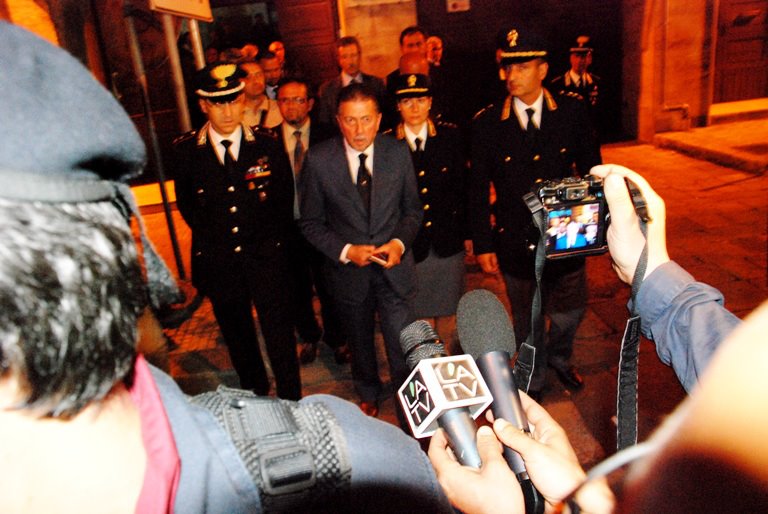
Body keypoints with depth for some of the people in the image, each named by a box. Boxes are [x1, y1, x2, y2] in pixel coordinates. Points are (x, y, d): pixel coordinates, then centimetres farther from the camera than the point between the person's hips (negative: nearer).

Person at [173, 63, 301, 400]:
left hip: (266, 256, -1)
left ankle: (291, 404, 22)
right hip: (218, 260, 1)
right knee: (238, 337, 16)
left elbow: (284, 199, 6)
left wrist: (271, 240, 2)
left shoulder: (267, 145, -3)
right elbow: (186, 205, 9)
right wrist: (214, 240, 6)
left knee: (280, 335, 4)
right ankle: (255, 396, 37)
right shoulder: (186, 150, -3)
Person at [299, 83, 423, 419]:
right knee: (359, 344, 22)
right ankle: (368, 395, 51)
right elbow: (310, 223, -5)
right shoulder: (318, 160, -12)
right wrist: (346, 251, -18)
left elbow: (412, 210, 3)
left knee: (402, 346, 2)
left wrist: (400, 242, -15)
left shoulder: (398, 153, -7)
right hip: (348, 270, 1)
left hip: (394, 267, 0)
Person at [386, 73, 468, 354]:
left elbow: (462, 186, 4)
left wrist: (467, 232, 3)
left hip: (448, 244, 2)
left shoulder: (450, 136, 1)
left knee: (449, 313, 14)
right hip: (409, 246, -1)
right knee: (418, 316, 11)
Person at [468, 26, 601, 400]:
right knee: (527, 322, 15)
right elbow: (478, 189, -4)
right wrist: (483, 245, -5)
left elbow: (591, 170, 5)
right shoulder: (487, 123, -7)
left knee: (569, 313, 17)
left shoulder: (572, 112, -3)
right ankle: (534, 382, 41)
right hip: (516, 241, -1)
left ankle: (559, 358, 50)